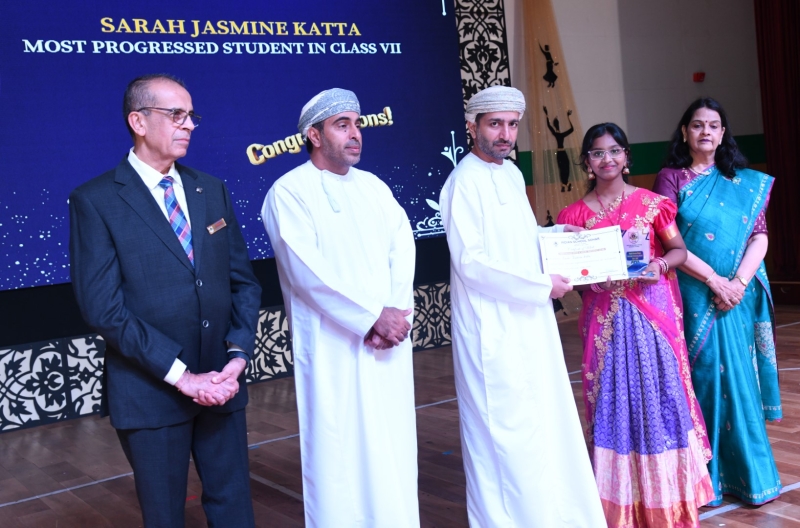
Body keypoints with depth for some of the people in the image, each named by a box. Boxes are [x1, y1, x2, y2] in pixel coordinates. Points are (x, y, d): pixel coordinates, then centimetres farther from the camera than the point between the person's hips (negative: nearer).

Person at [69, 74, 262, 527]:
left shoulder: (212, 190, 9)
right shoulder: (96, 201, -7)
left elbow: (244, 281, 8)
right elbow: (103, 308, -14)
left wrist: (238, 355, -8)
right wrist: (180, 375, -17)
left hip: (222, 383, 4)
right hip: (151, 393, -4)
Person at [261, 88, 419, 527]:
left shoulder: (374, 187, 13)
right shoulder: (289, 192, -6)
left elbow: (403, 248, 4)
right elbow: (308, 272, -16)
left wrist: (397, 312, -12)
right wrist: (372, 316, -16)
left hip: (388, 341, 6)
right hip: (335, 347, -5)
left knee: (392, 447, 10)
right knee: (339, 451, 1)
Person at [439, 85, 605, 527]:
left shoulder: (512, 173, 10)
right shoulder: (464, 182, -16)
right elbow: (470, 261, -22)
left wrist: (556, 232, 5)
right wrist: (542, 285, -17)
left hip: (528, 320, 9)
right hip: (492, 327, -9)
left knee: (546, 420, 16)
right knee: (508, 428, 0)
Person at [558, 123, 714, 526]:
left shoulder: (650, 203, 2)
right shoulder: (576, 214, 4)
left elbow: (679, 250, 6)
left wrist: (660, 264, -14)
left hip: (653, 311, 0)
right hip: (605, 317, 1)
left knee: (659, 393, 1)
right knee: (613, 399, 2)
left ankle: (665, 493, 15)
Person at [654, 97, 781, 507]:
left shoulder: (747, 182, 9)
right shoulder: (671, 178, 1)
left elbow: (759, 236, 2)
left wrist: (739, 282, -13)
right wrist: (713, 280, -15)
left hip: (738, 297, 2)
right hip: (693, 298, -2)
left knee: (739, 378, 5)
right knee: (703, 377, 1)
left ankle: (748, 473, 15)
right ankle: (706, 475, 10)